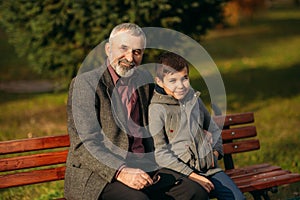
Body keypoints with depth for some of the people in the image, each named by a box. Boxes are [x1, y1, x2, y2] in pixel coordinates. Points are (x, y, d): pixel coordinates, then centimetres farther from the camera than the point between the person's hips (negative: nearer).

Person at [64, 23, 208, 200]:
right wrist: (120, 171, -27)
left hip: (143, 169, 6)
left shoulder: (145, 79, 13)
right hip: (98, 175, -6)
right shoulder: (84, 83, -7)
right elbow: (86, 143, -15)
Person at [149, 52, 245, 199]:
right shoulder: (156, 109, -7)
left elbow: (213, 129, 29)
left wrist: (216, 151, 11)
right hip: (179, 172, -5)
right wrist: (191, 175, -16)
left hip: (208, 166, 5)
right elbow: (160, 153, -12)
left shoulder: (194, 99, 13)